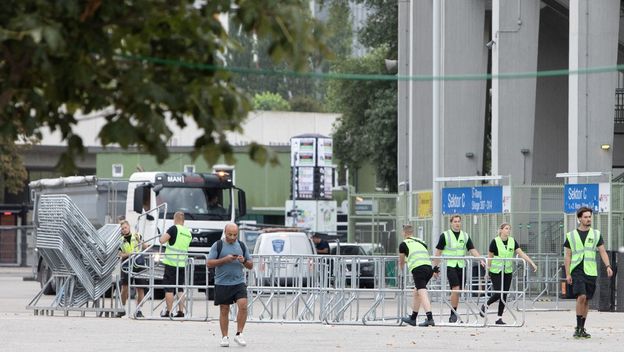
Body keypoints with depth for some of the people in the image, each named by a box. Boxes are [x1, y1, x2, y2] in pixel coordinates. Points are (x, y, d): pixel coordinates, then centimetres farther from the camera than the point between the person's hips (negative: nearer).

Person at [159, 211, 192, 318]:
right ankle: (181, 311, 6)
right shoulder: (188, 232, 10)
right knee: (180, 289, 10)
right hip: (182, 264, 6)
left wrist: (164, 235, 6)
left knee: (169, 289, -1)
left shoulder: (174, 228, -10)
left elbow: (162, 240, -15)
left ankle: (169, 311, -3)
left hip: (171, 263, -6)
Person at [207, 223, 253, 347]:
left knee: (243, 306, -15)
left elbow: (250, 266, 15)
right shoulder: (218, 245, 2)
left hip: (239, 282, 2)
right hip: (222, 284, -2)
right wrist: (225, 259, -15)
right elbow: (209, 263, -4)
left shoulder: (241, 246, 12)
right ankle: (224, 337, 12)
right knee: (224, 311, 4)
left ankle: (239, 334, -6)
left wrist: (244, 261, -8)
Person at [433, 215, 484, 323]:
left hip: (461, 265, 4)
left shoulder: (465, 236, 11)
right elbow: (438, 252, 3)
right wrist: (435, 267, 1)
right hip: (450, 265, -4)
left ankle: (453, 314, 13)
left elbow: (472, 250, 5)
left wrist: (481, 260, -11)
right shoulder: (445, 235, 0)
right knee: (455, 289, -17)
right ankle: (453, 313, -11)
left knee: (457, 291, 5)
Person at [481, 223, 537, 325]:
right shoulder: (495, 242, -9)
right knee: (498, 293, -10)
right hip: (496, 272, -4)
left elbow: (521, 253, -2)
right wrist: (488, 269, -1)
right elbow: (490, 257, -2)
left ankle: (499, 318, 10)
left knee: (504, 295, 3)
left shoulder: (512, 241, 3)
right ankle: (485, 306, 17)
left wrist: (532, 263, -11)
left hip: (508, 272, 4)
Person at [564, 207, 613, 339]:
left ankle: (582, 329, 16)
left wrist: (608, 266, -8)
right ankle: (578, 327, -12)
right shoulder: (571, 236, 5)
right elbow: (568, 256, 6)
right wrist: (567, 274, -2)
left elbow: (602, 252, 8)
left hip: (591, 272, 3)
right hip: (577, 271, -3)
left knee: (587, 300, 6)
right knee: (581, 297, -19)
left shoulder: (596, 234, 11)